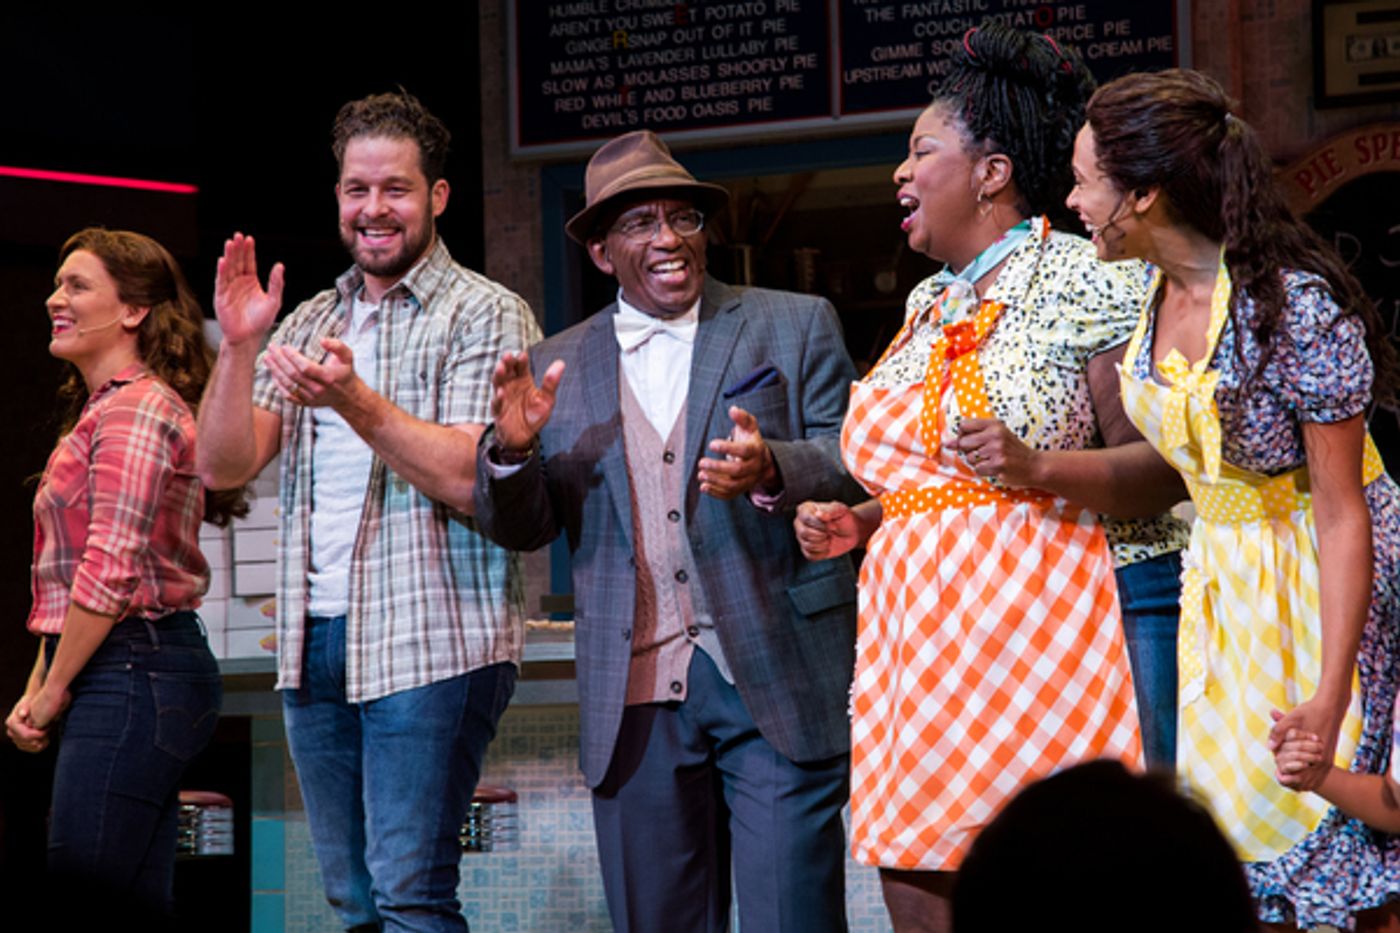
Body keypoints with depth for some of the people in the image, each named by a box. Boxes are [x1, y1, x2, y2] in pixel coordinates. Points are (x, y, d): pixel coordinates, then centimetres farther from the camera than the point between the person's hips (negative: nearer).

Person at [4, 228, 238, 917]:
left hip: (132, 672, -10)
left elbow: (109, 574, -18)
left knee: (86, 886, -13)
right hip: (131, 676, 10)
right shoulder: (100, 410, 21)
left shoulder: (135, 411, -11)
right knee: (137, 903, 8)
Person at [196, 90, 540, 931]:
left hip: (429, 646, -6)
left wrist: (356, 401, -23)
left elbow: (474, 480, -14)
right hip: (316, 643, 6)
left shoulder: (485, 316, -2)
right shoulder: (311, 323, 16)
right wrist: (241, 346, -5)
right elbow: (224, 466, 9)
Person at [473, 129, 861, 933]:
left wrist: (771, 470, -21)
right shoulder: (562, 367, 14)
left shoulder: (797, 328, 8)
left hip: (778, 682, -2)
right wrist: (513, 447, -10)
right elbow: (518, 528, 12)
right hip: (636, 704, 2)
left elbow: (855, 472, 0)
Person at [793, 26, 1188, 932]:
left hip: (1031, 633, -8)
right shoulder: (929, 305, 20)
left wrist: (1037, 469, -24)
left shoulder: (1085, 281, -3)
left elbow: (1164, 471, -9)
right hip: (917, 637, 8)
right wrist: (859, 523, 12)